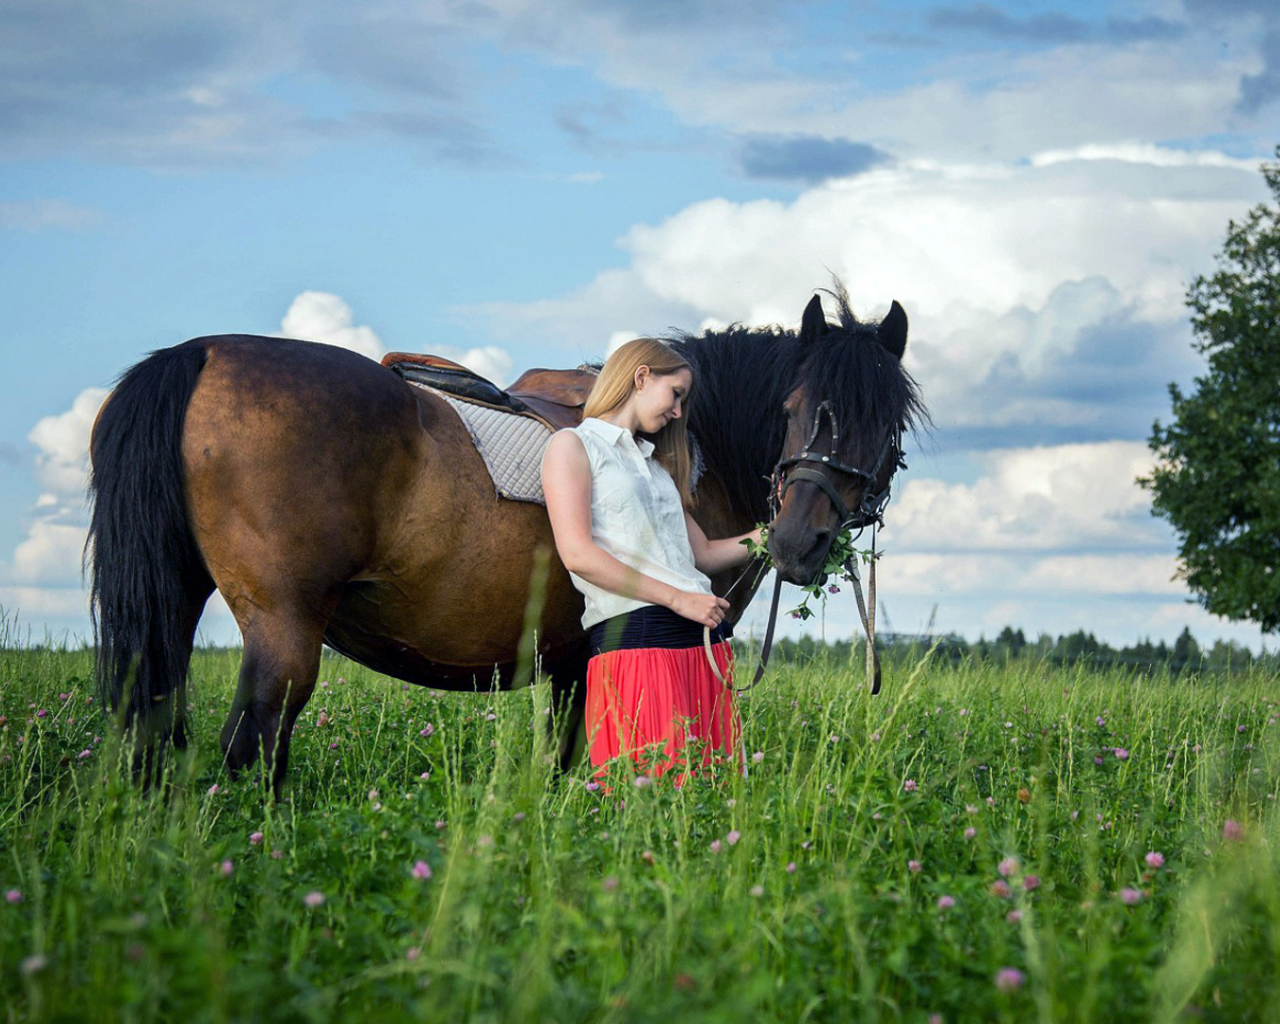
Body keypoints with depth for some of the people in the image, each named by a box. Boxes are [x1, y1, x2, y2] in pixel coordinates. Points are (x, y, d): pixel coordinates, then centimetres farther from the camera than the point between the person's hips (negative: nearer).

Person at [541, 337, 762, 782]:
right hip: (633, 636, -8)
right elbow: (578, 555, -10)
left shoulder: (656, 463, 28)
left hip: (703, 642, 8)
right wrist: (677, 597, -13)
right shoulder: (572, 446, 3)